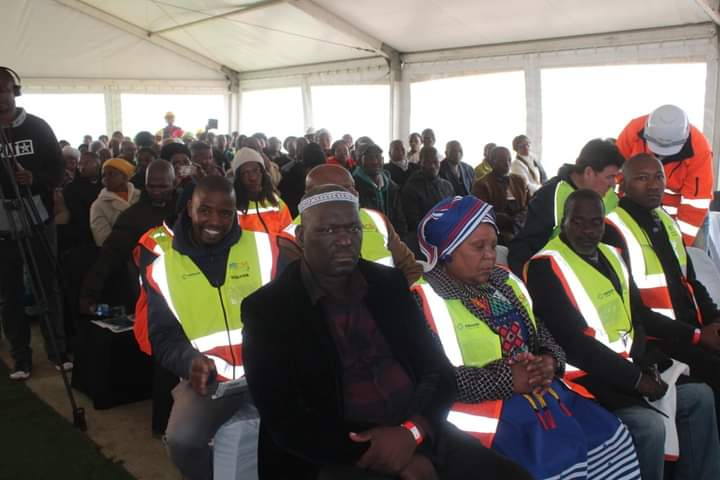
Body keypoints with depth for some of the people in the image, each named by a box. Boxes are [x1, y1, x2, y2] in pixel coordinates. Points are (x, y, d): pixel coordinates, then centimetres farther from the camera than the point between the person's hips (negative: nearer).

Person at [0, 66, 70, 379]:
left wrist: (35, 179, -19)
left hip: (39, 221, -1)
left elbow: (58, 169, -1)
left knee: (48, 287, 6)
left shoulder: (37, 127, 2)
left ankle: (58, 350, 16)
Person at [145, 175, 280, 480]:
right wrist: (190, 361, -13)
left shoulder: (263, 247, 1)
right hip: (208, 378, 1)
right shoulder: (163, 267, 5)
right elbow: (163, 338, 8)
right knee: (181, 440, -26)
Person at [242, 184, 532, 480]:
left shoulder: (389, 284, 8)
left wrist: (412, 431, -13)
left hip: (419, 438, 4)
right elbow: (286, 422, -10)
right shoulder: (267, 309, -4)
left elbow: (439, 371, 8)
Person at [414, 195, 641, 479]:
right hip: (488, 403, -7)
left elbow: (543, 336, 18)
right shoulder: (426, 300, -10)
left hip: (540, 390, 8)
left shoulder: (506, 283, 15)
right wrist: (506, 379, -21)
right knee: (557, 456, -23)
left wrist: (550, 362, -6)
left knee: (608, 434, -1)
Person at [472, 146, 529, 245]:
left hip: (522, 230, 6)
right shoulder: (481, 185, 0)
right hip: (499, 234, -6)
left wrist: (519, 220, -6)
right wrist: (512, 220, -14)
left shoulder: (520, 181, 20)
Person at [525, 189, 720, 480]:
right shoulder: (545, 267, -14)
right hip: (590, 376, -9)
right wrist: (635, 379, -18)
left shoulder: (611, 256, 14)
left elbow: (639, 313, 20)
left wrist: (695, 335, 10)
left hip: (633, 363, 9)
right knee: (650, 425, -24)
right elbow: (571, 342, -20)